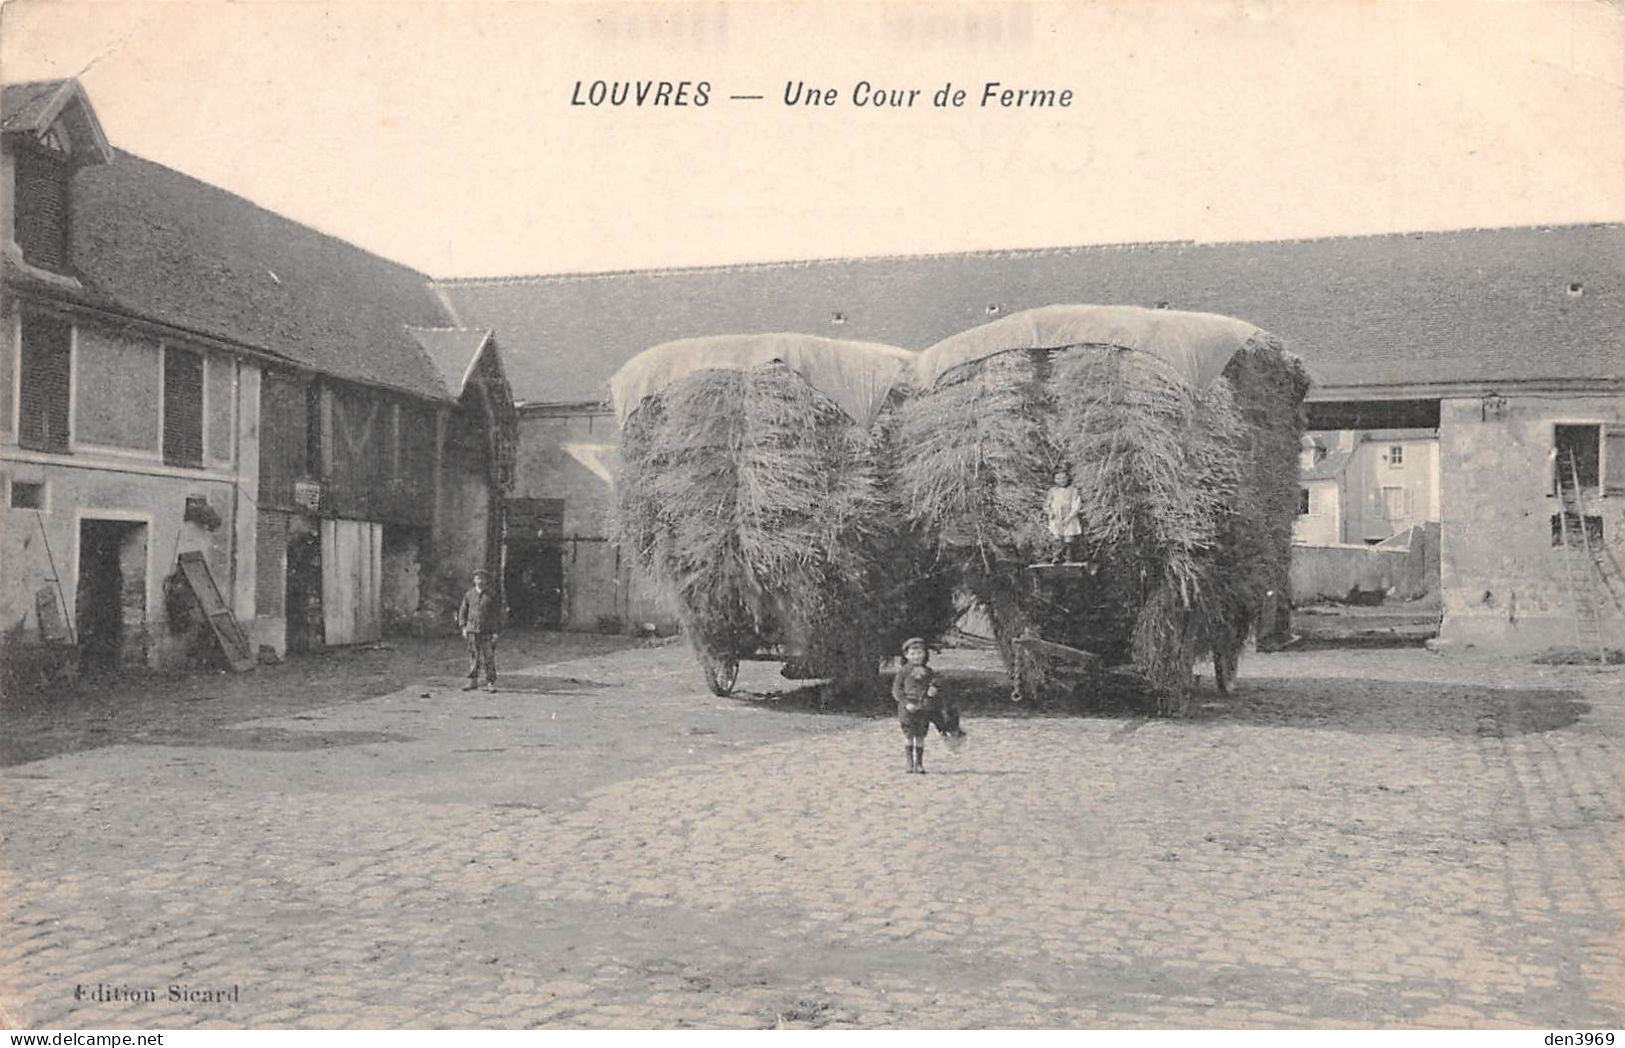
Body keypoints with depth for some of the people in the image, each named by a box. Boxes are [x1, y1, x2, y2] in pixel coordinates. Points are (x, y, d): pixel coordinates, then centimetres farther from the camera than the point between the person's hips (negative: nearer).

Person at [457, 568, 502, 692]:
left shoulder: (491, 596, 3)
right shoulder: (468, 595, 8)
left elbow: (497, 614, 3)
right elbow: (462, 611, 12)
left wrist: (496, 631, -4)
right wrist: (463, 627, 2)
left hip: (487, 631, -2)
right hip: (472, 630, 2)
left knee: (489, 657, -3)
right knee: (473, 656, 3)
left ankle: (490, 683, 1)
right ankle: (473, 681, 10)